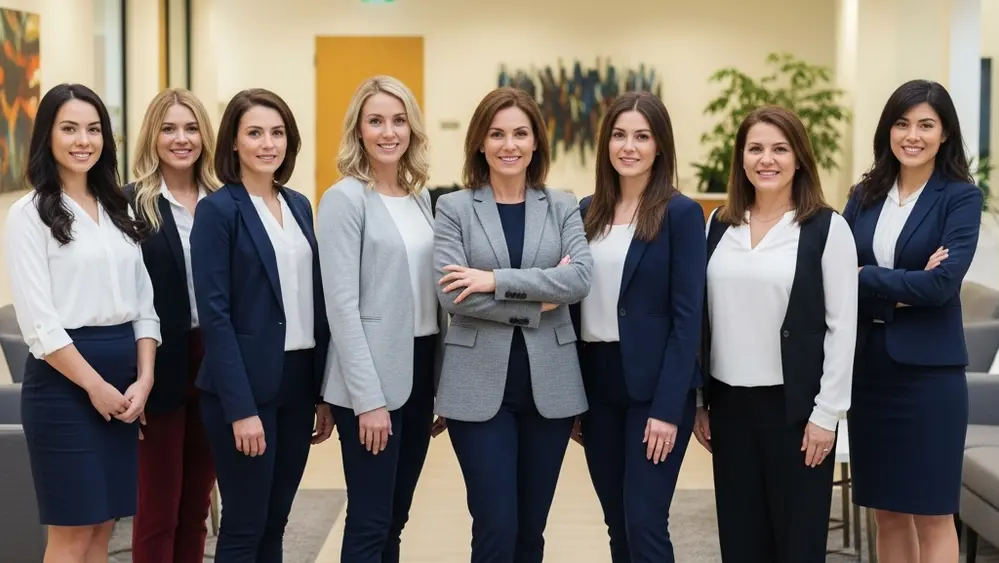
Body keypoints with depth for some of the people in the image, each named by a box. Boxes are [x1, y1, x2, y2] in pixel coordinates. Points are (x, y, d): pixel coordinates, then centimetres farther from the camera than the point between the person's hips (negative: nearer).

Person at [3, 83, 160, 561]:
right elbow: (39, 321, -12)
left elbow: (144, 303, 10)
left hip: (123, 380, 6)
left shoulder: (119, 211, 12)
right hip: (63, 379, -6)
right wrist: (95, 385, -13)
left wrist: (143, 380, -2)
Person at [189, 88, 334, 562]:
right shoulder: (218, 209, -8)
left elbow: (314, 303, 12)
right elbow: (214, 313, -13)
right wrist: (241, 408, -18)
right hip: (246, 384, -6)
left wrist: (324, 392, 9)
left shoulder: (299, 206, 11)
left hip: (298, 380, 6)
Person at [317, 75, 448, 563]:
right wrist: (368, 398, -18)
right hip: (372, 377, -7)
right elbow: (342, 305, -14)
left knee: (395, 518, 14)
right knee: (369, 523, -1)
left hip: (420, 369, 7)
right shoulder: (344, 199, -9)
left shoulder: (421, 197, 11)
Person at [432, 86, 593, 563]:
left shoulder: (563, 207, 7)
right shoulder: (453, 208, 1)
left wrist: (497, 280, -17)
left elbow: (581, 278, -10)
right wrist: (537, 301, -12)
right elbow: (451, 295, -11)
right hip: (479, 384, -2)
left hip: (549, 383, 2)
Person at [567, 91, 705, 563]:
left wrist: (668, 407, -16)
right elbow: (576, 303, 11)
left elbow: (687, 316, -10)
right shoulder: (588, 212, 9)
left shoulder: (681, 213, -6)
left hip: (654, 385, -5)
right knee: (617, 525, 11)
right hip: (596, 382, 5)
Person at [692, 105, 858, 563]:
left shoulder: (826, 228, -5)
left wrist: (827, 413, -10)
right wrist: (698, 400, 8)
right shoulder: (719, 225, 7)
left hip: (793, 405, -4)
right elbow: (702, 319, 10)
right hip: (729, 403, 4)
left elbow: (842, 326, -7)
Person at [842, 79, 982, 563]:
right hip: (868, 365, 5)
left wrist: (866, 278, -10)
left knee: (931, 514, 2)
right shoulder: (866, 194, 8)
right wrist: (904, 287, -15)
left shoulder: (960, 197, -4)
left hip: (928, 368, -4)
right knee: (887, 512, 11)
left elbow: (944, 283, -16)